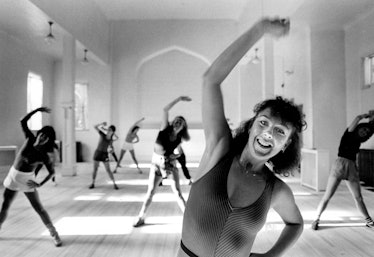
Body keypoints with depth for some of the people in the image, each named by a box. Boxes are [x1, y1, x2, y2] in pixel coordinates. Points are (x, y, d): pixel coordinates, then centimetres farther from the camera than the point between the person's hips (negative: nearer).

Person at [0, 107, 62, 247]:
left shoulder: (44, 156, -17)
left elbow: (52, 172, -10)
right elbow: (23, 121, -16)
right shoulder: (30, 139, -11)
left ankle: (54, 233, 8)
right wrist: (38, 109, -19)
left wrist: (40, 184, -19)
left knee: (39, 208, -1)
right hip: (13, 175, 3)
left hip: (27, 179, -3)